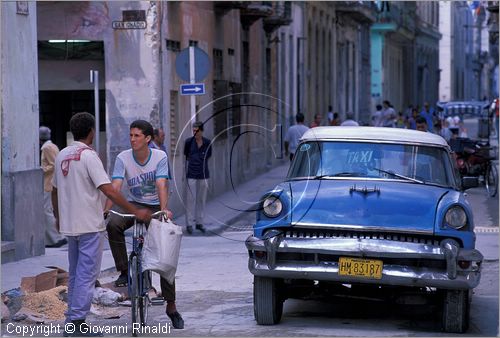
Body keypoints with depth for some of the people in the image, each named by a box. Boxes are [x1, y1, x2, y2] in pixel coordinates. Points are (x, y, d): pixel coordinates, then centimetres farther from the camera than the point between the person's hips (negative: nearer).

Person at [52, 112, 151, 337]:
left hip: (69, 225, 8)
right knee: (87, 274, -4)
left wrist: (58, 217, 31)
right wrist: (136, 212, -17)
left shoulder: (62, 156, 8)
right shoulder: (88, 156, -15)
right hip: (90, 225, -8)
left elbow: (54, 190, 17)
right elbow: (109, 191, -21)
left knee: (75, 274, 16)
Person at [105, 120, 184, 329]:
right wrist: (106, 209, -36)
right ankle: (124, 271, -19)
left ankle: (171, 306, 5)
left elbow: (161, 185, -26)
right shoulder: (123, 158, -11)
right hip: (134, 205, 1)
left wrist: (164, 209, -42)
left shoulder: (160, 157, -13)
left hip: (155, 207, -1)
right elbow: (115, 186, -21)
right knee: (113, 225, -33)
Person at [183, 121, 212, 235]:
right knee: (191, 198, -5)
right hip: (191, 174, -2)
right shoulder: (189, 141, -3)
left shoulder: (207, 143, 2)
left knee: (202, 199, 7)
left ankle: (199, 222, 17)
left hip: (203, 174, 2)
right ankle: (189, 223, -2)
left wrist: (201, 161, 8)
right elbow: (185, 155, 8)